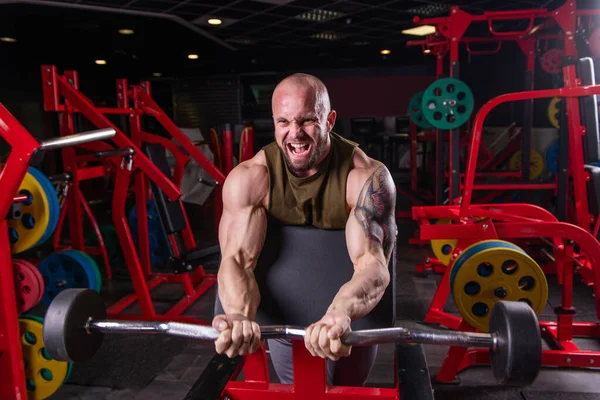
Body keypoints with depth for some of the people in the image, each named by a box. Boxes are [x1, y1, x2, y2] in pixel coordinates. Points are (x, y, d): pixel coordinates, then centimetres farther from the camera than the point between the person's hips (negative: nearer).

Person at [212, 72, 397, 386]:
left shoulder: (367, 177, -30)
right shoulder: (249, 178, -25)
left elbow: (372, 263, -40)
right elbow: (237, 258, -33)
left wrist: (339, 314, -62)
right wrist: (239, 316, -56)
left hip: (352, 316, 0)